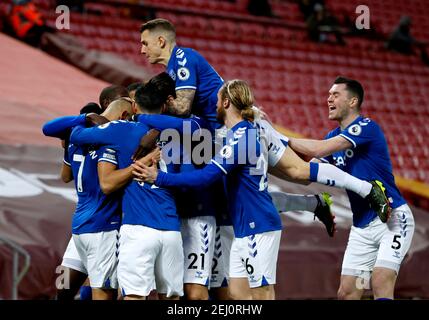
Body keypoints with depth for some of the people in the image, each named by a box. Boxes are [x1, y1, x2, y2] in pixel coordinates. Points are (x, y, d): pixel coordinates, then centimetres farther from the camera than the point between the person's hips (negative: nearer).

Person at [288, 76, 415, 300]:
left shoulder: (367, 127, -14)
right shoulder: (334, 136, 12)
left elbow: (319, 149, -25)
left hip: (392, 218, -8)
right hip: (362, 226, 8)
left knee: (381, 284, -22)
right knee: (346, 293, 2)